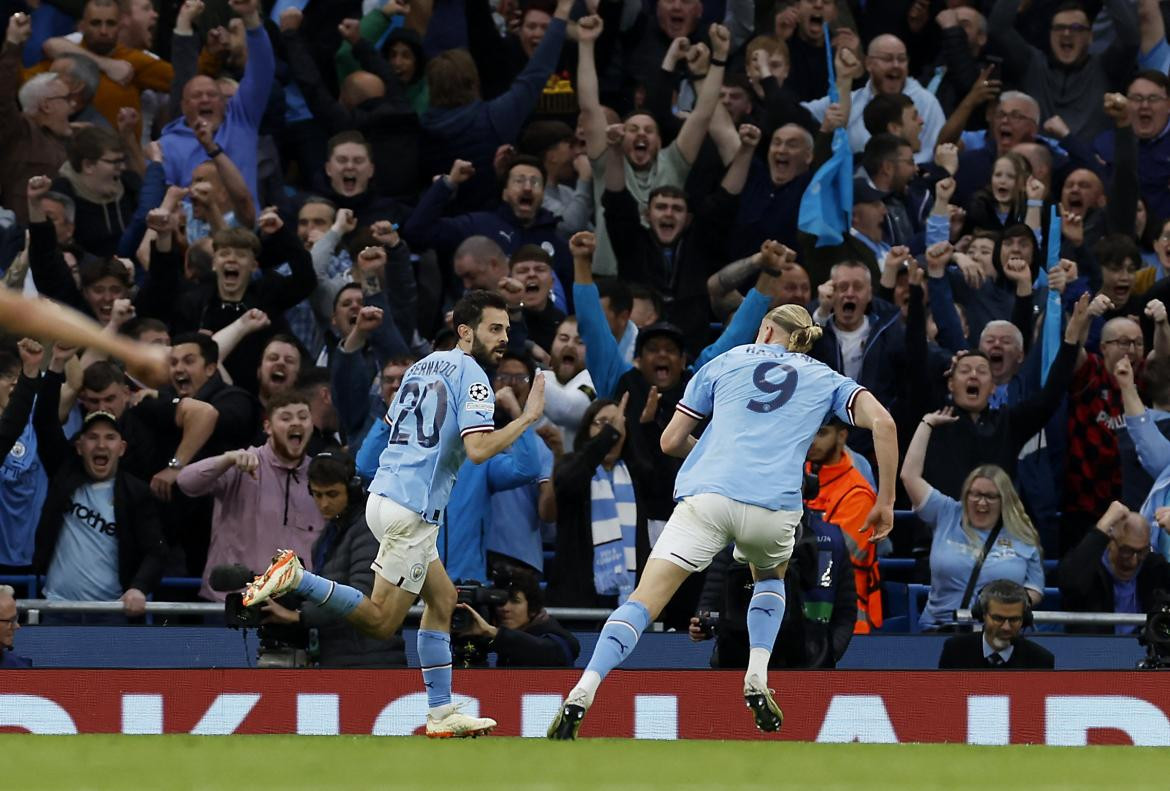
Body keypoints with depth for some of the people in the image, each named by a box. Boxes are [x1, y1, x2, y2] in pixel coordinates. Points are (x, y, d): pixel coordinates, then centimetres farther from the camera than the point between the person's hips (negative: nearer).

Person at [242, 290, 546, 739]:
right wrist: (528, 418, -11)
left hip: (385, 496, 9)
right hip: (411, 511, -9)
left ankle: (441, 713, 15)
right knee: (381, 622, -5)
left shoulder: (422, 366, 16)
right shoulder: (471, 376, -9)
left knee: (442, 600, 17)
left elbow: (391, 426, 23)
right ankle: (295, 579, -15)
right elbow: (478, 449, -21)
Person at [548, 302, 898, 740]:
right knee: (771, 575, 34)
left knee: (643, 601, -5)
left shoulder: (726, 362, 22)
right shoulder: (824, 379, 22)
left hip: (706, 495, -1)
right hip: (774, 505, 1)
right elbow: (882, 422, 5)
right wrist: (885, 502, 11)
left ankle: (581, 695, -23)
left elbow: (671, 441, 21)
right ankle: (757, 681, 14)